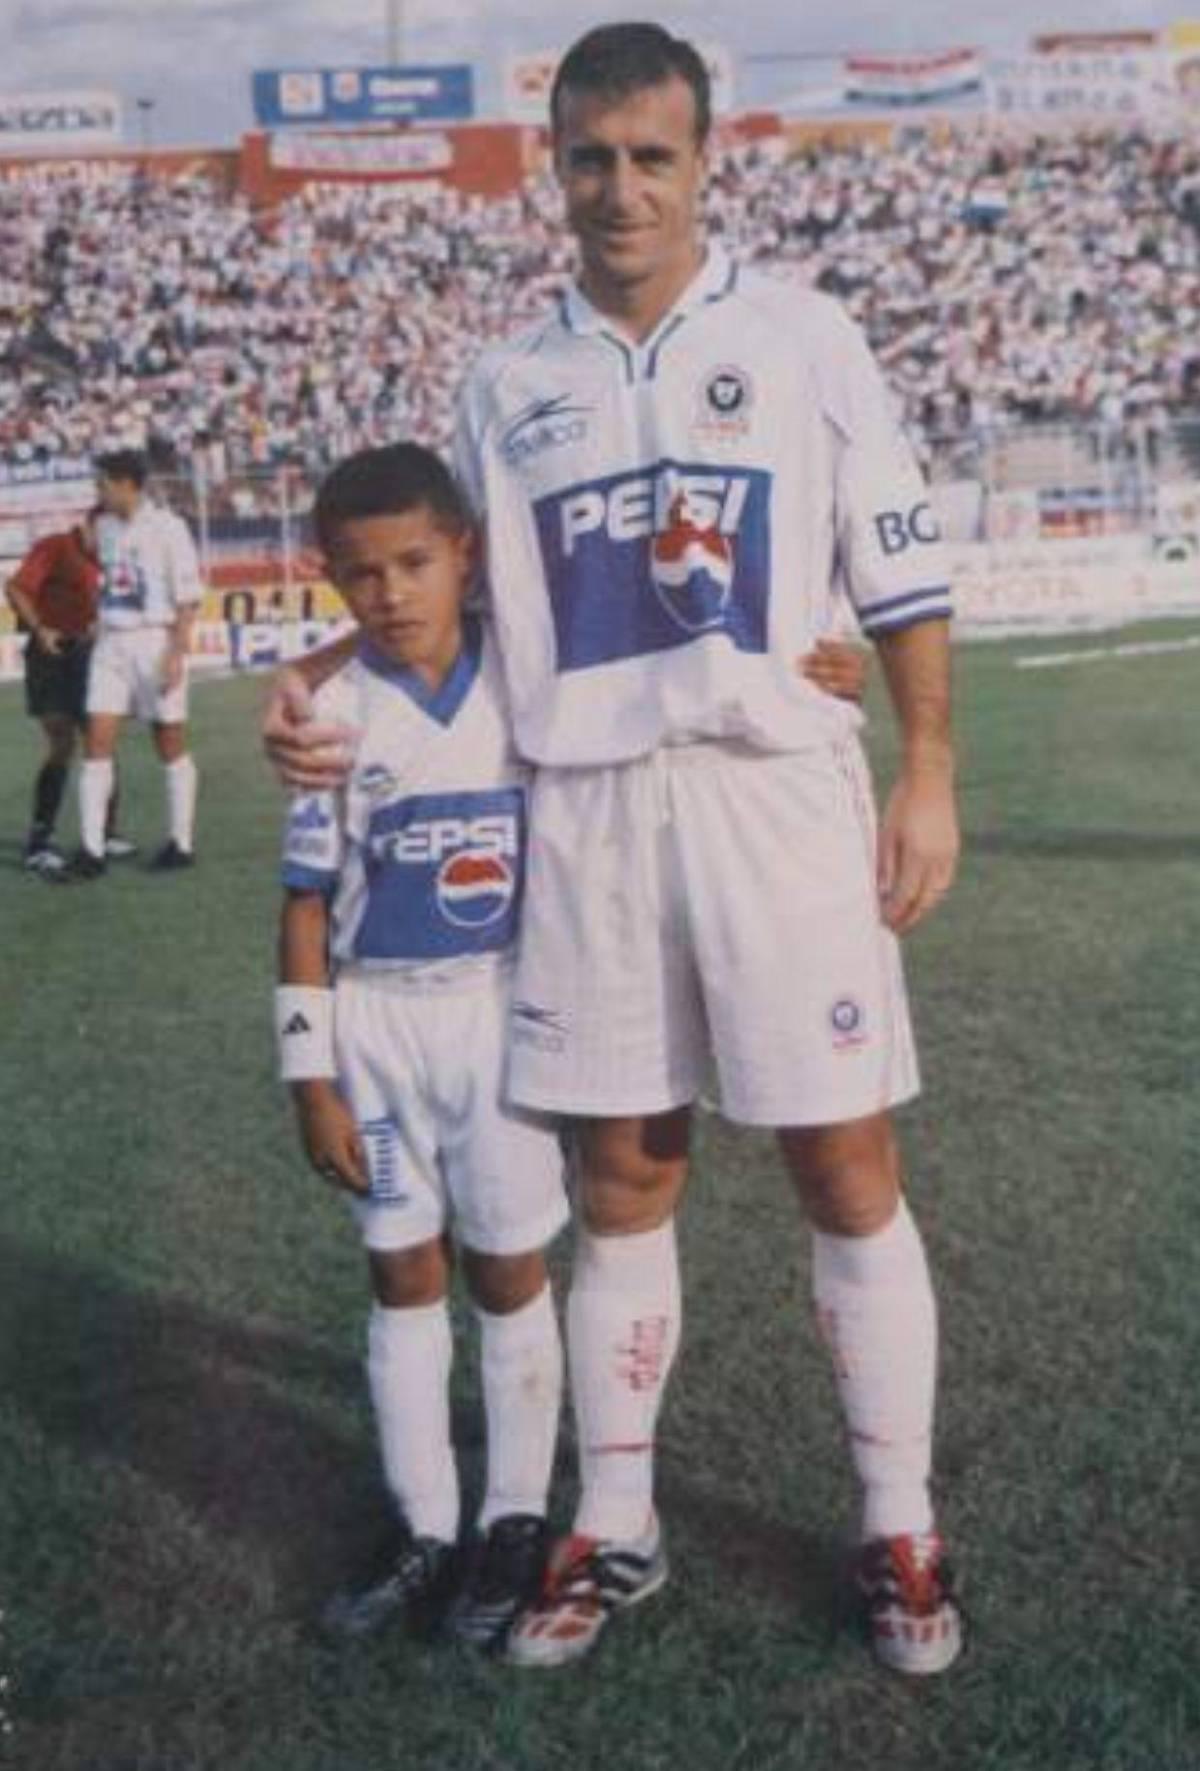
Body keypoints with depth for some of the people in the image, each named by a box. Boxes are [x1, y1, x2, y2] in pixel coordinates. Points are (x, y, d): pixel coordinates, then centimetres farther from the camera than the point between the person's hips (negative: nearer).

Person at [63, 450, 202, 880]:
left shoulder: (167, 527, -7)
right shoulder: (104, 527, 10)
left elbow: (187, 597, -9)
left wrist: (176, 654, -15)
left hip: (156, 641, -5)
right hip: (111, 642, 6)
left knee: (171, 745, 5)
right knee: (96, 744, -3)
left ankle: (181, 844, 15)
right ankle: (91, 850, -2)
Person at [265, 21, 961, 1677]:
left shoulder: (803, 340, 3)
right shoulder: (508, 383, 11)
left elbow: (904, 575, 3)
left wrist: (929, 777, -4)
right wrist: (327, 698, 3)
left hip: (780, 794, -2)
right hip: (591, 813, 3)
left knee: (848, 1170, 2)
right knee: (622, 1182, 9)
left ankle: (900, 1530, 18)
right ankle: (615, 1528, 23)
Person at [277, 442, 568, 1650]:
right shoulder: (331, 716, -4)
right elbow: (307, 908, -2)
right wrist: (311, 1076, -4)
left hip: (508, 1012, -1)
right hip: (379, 1025, 1)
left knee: (511, 1276, 7)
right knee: (403, 1278, 10)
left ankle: (515, 1523, 21)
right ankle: (422, 1530, 22)